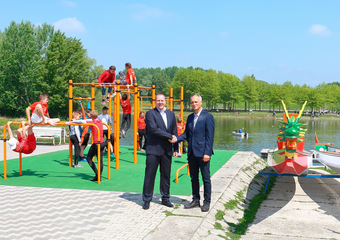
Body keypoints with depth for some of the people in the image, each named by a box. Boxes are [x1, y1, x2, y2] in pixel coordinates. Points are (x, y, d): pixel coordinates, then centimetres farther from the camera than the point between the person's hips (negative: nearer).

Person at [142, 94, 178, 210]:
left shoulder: (171, 114, 14)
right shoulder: (150, 113, -3)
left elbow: (174, 132, 15)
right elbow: (154, 129, -16)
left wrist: (176, 148, 10)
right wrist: (169, 136, -13)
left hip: (167, 150, 5)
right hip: (153, 149, -5)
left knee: (166, 175, 10)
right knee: (150, 175, 0)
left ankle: (165, 198, 22)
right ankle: (147, 199, 11)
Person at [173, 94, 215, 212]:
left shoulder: (207, 117, -7)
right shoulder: (190, 117, 13)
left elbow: (209, 136, -11)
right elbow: (186, 133, 15)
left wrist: (207, 153, -17)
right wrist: (176, 139, -5)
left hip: (203, 153, -6)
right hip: (192, 153, 6)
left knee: (206, 178, 3)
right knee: (193, 178, 13)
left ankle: (207, 202, 13)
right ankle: (195, 200, 24)